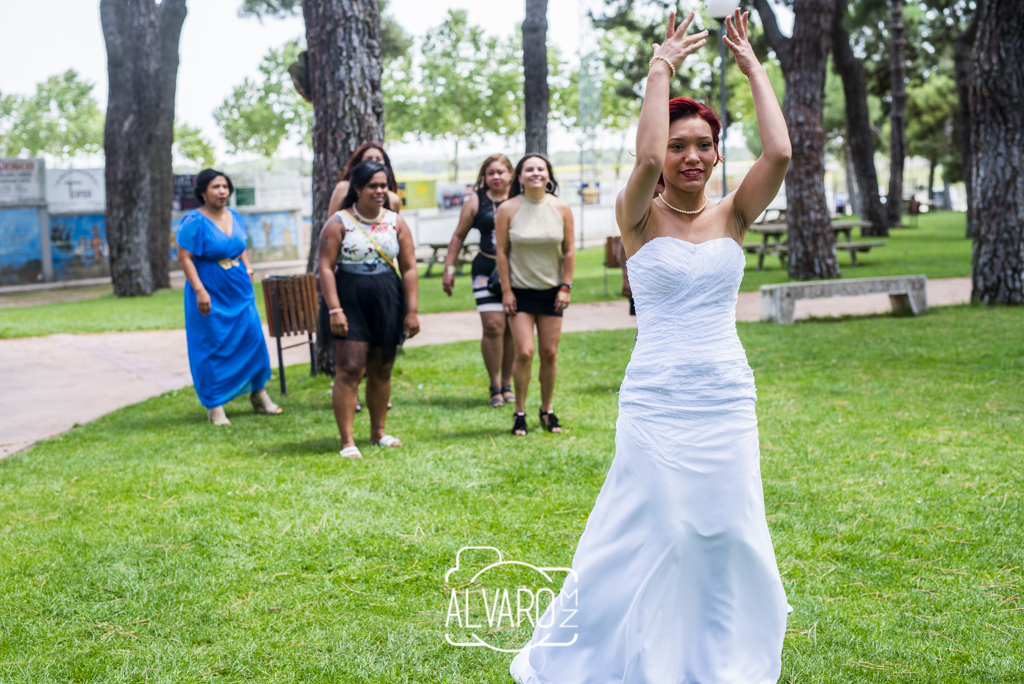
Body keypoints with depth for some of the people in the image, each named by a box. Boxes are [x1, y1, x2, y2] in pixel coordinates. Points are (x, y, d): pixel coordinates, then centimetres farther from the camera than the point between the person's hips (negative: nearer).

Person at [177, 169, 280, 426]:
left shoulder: (235, 218, 8)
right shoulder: (194, 222, -12)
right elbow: (184, 258, -15)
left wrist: (247, 267, 7)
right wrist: (199, 290, -20)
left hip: (240, 292, 6)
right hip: (211, 295, -6)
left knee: (253, 338, 4)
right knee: (213, 347, -1)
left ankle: (258, 394, 20)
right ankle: (215, 406, 9)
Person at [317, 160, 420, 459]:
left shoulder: (396, 223, 7)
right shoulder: (339, 223, -2)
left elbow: (409, 268, 6)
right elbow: (326, 266, -7)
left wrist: (412, 310, 0)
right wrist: (334, 309, -15)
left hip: (388, 303, 4)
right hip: (351, 302, -4)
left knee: (381, 370, 11)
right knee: (349, 370, -9)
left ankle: (378, 431, 26)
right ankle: (347, 441, -7)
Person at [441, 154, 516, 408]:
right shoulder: (476, 201, 5)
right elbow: (459, 235, 10)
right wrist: (449, 268, 7)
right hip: (486, 270, -1)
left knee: (512, 329, 5)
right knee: (493, 326, -9)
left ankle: (506, 383, 20)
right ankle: (495, 386, 3)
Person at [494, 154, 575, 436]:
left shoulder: (560, 209, -1)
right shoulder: (508, 209, -6)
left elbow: (569, 250, 4)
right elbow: (502, 251, -3)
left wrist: (566, 287, -1)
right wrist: (506, 290, -7)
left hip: (551, 290, 2)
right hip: (520, 291, -2)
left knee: (550, 353, 3)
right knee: (524, 352, -10)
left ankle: (547, 410, 19)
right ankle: (520, 413, 4)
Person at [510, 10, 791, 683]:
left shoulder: (734, 216, 5)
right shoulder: (640, 218, -3)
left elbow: (780, 153, -11)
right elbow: (647, 159, -25)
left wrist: (752, 65, -4)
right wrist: (662, 67, -16)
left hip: (728, 400, 3)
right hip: (656, 402, -3)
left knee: (728, 536, 10)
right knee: (651, 534, 1)